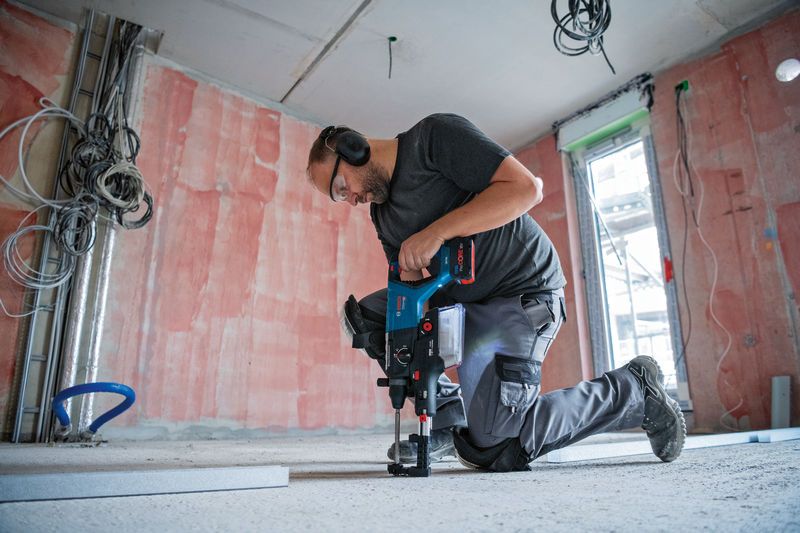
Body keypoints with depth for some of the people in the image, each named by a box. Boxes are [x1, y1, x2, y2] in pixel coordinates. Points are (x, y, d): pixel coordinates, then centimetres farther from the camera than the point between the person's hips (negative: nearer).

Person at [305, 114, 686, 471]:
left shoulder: (435, 136, -13)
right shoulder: (382, 214, 11)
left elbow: (525, 188, -22)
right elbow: (411, 282, 9)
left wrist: (439, 231, -27)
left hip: (521, 293, -8)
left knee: (494, 447, -15)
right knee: (365, 316, 3)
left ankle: (634, 390, 5)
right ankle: (449, 416, 8)